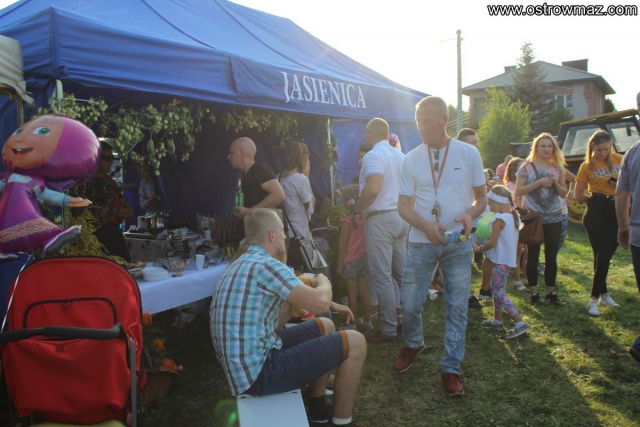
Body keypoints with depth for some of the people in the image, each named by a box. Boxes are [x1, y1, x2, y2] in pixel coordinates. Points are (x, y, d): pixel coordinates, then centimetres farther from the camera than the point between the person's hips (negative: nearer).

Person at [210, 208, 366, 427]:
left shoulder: (244, 264, 13)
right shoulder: (265, 265, -18)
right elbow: (320, 302, -25)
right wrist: (323, 282, 0)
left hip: (245, 363, 10)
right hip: (259, 372, -10)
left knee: (326, 326, 23)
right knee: (355, 342, -4)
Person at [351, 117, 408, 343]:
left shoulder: (372, 156, -12)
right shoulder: (400, 156, 13)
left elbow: (372, 189, -25)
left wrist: (356, 210, -13)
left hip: (381, 218, -8)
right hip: (402, 217, 8)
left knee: (381, 276, -2)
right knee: (402, 272, 15)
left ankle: (388, 329, 4)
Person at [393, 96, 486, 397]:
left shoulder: (468, 154, -2)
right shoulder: (411, 159, 0)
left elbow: (481, 197, 4)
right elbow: (404, 206, -1)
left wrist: (470, 215, -19)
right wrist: (426, 226, -20)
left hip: (458, 243, 0)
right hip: (421, 242, 1)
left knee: (457, 308, 5)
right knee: (409, 304, 3)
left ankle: (451, 368, 20)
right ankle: (413, 344, 34)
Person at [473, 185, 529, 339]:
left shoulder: (499, 219, -19)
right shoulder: (513, 216, 8)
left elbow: (492, 242, -20)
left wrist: (479, 248, -4)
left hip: (501, 261, -9)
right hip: (509, 259, 9)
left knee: (499, 293, -5)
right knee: (497, 290, 19)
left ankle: (520, 323, -8)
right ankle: (497, 321, 28)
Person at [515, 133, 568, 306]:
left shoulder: (557, 168, 9)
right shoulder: (527, 167, -2)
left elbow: (564, 193, 11)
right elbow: (518, 191, -9)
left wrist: (555, 183, -9)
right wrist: (539, 182, -18)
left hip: (554, 218, 3)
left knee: (551, 256, 7)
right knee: (533, 255, 3)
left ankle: (551, 292, 17)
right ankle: (534, 292, 12)